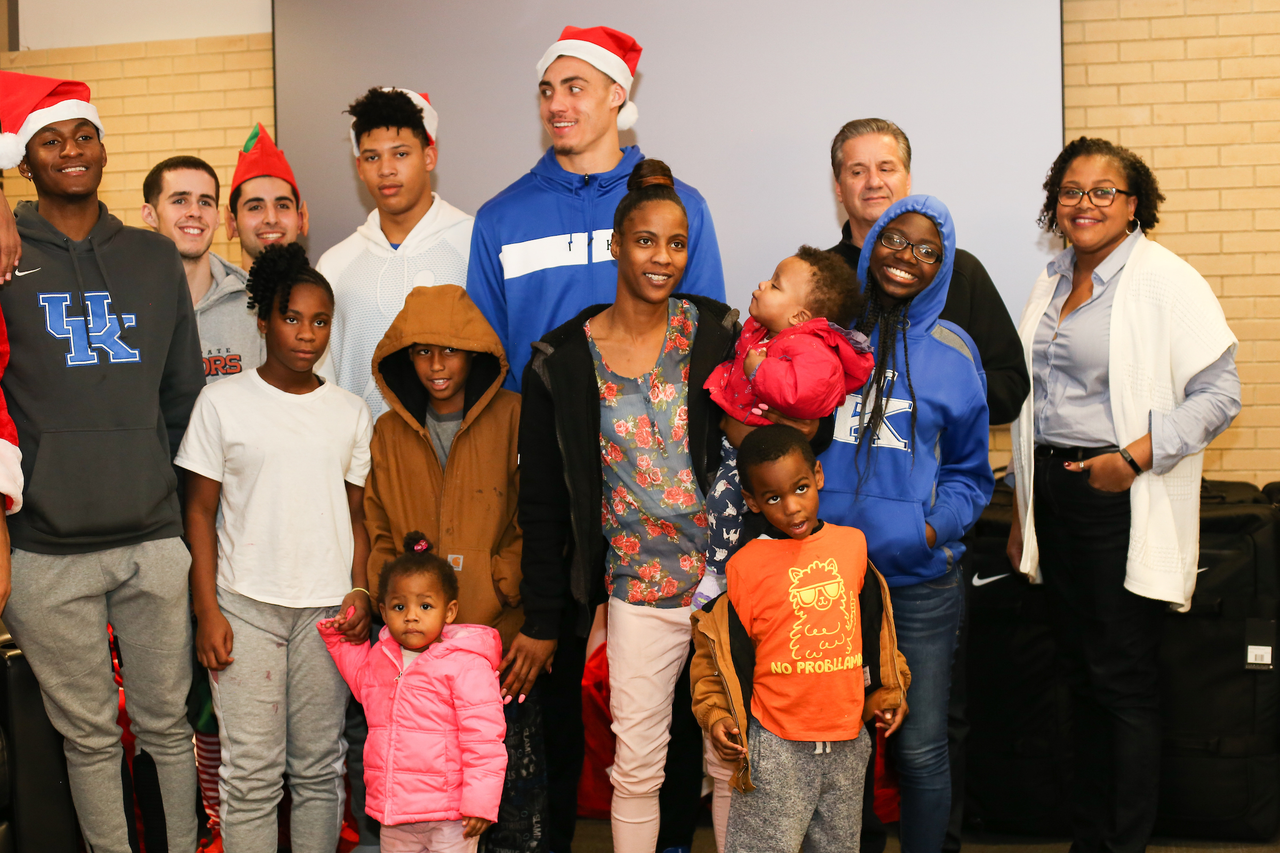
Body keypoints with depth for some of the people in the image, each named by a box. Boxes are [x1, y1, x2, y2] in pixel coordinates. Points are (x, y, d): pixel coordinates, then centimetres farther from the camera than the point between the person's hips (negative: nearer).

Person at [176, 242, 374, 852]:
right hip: (245, 604, -2)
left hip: (326, 607, 2)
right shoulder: (222, 402, 1)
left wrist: (360, 592, -1)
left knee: (319, 767, 7)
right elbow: (199, 511, 2)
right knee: (252, 772, -3)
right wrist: (207, 610, -5)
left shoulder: (351, 413, 10)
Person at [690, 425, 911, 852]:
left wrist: (886, 690, 17)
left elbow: (875, 623, 17)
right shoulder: (745, 567, -9)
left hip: (847, 742, 4)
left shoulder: (853, 544, 4)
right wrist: (716, 713, -11)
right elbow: (717, 647, -1)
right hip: (775, 748, -4)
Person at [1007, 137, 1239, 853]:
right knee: (1080, 673, 13)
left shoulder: (1167, 279, -7)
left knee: (1125, 681, -2)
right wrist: (1023, 514, 19)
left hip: (1123, 503, -7)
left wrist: (1135, 457, -20)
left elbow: (1220, 393, -12)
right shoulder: (1052, 284, 15)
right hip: (1055, 497, 7)